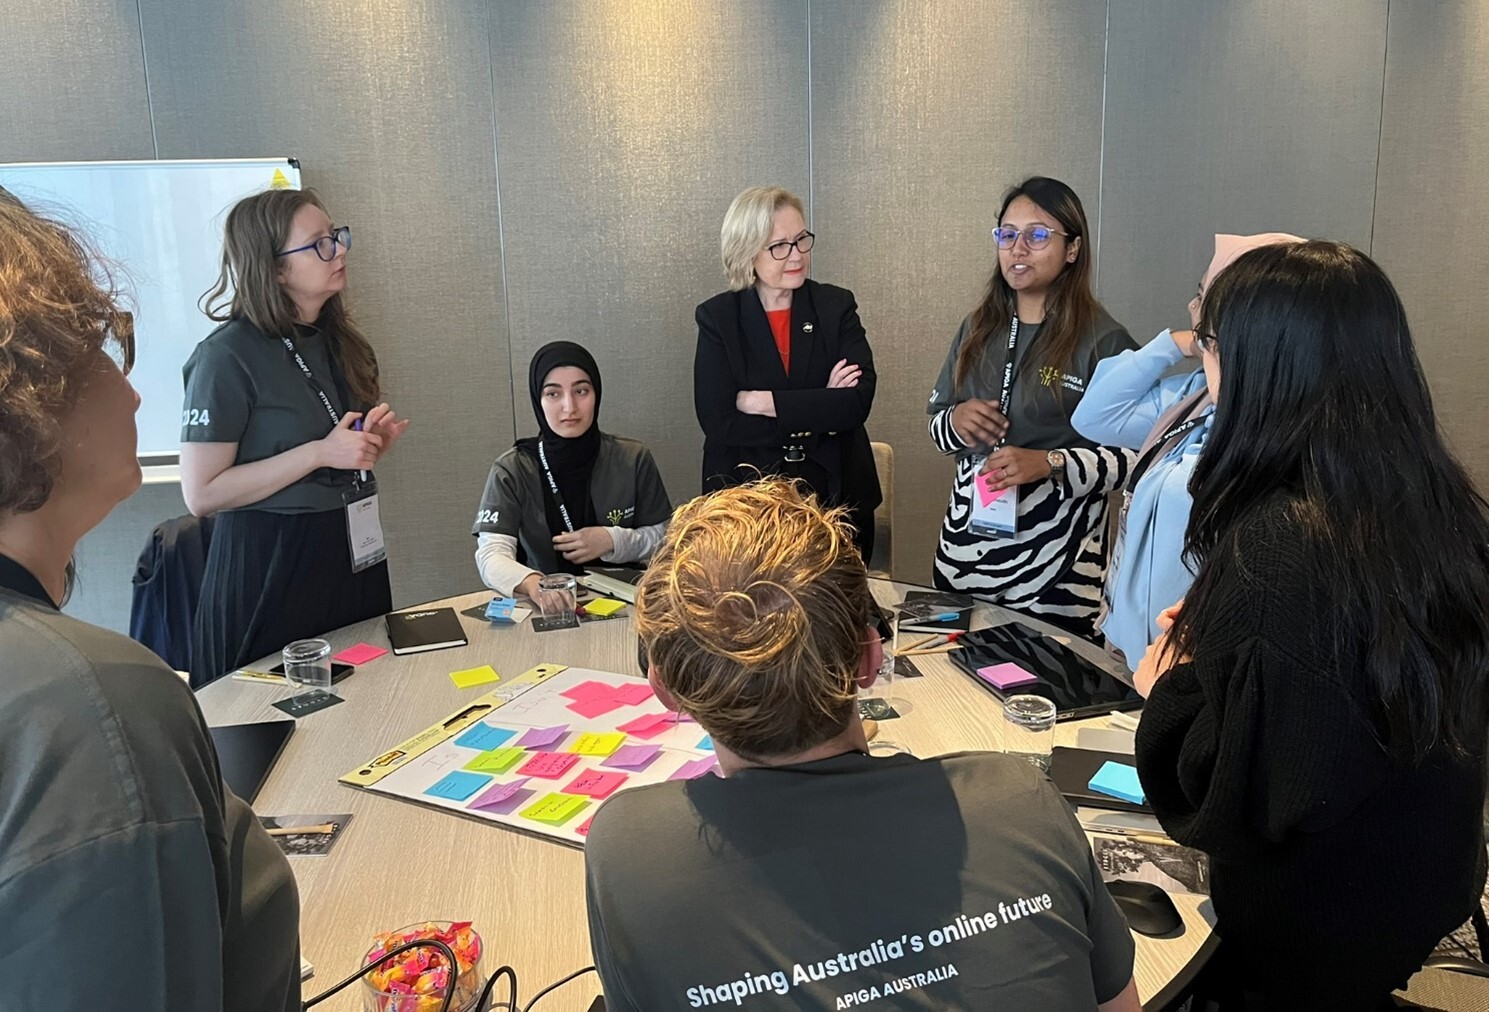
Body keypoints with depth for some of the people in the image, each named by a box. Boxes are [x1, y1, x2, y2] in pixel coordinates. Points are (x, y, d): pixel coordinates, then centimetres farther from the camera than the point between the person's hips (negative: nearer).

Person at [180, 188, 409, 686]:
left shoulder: (339, 341, 7)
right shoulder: (229, 356, -15)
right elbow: (201, 494, -18)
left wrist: (372, 444, -1)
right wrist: (321, 452, -22)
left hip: (354, 556, 7)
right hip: (270, 565, -7)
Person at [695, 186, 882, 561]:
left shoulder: (836, 306, 0)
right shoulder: (717, 318, -3)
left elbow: (859, 401, -12)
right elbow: (718, 423, -13)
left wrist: (765, 402, -16)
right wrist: (820, 410, -13)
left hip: (836, 498, 2)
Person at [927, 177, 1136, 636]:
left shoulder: (1103, 340, -9)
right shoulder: (978, 328, 7)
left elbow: (1133, 454, -9)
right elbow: (936, 422, 14)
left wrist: (1051, 463, -22)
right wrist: (956, 421, -7)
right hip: (965, 547, 5)